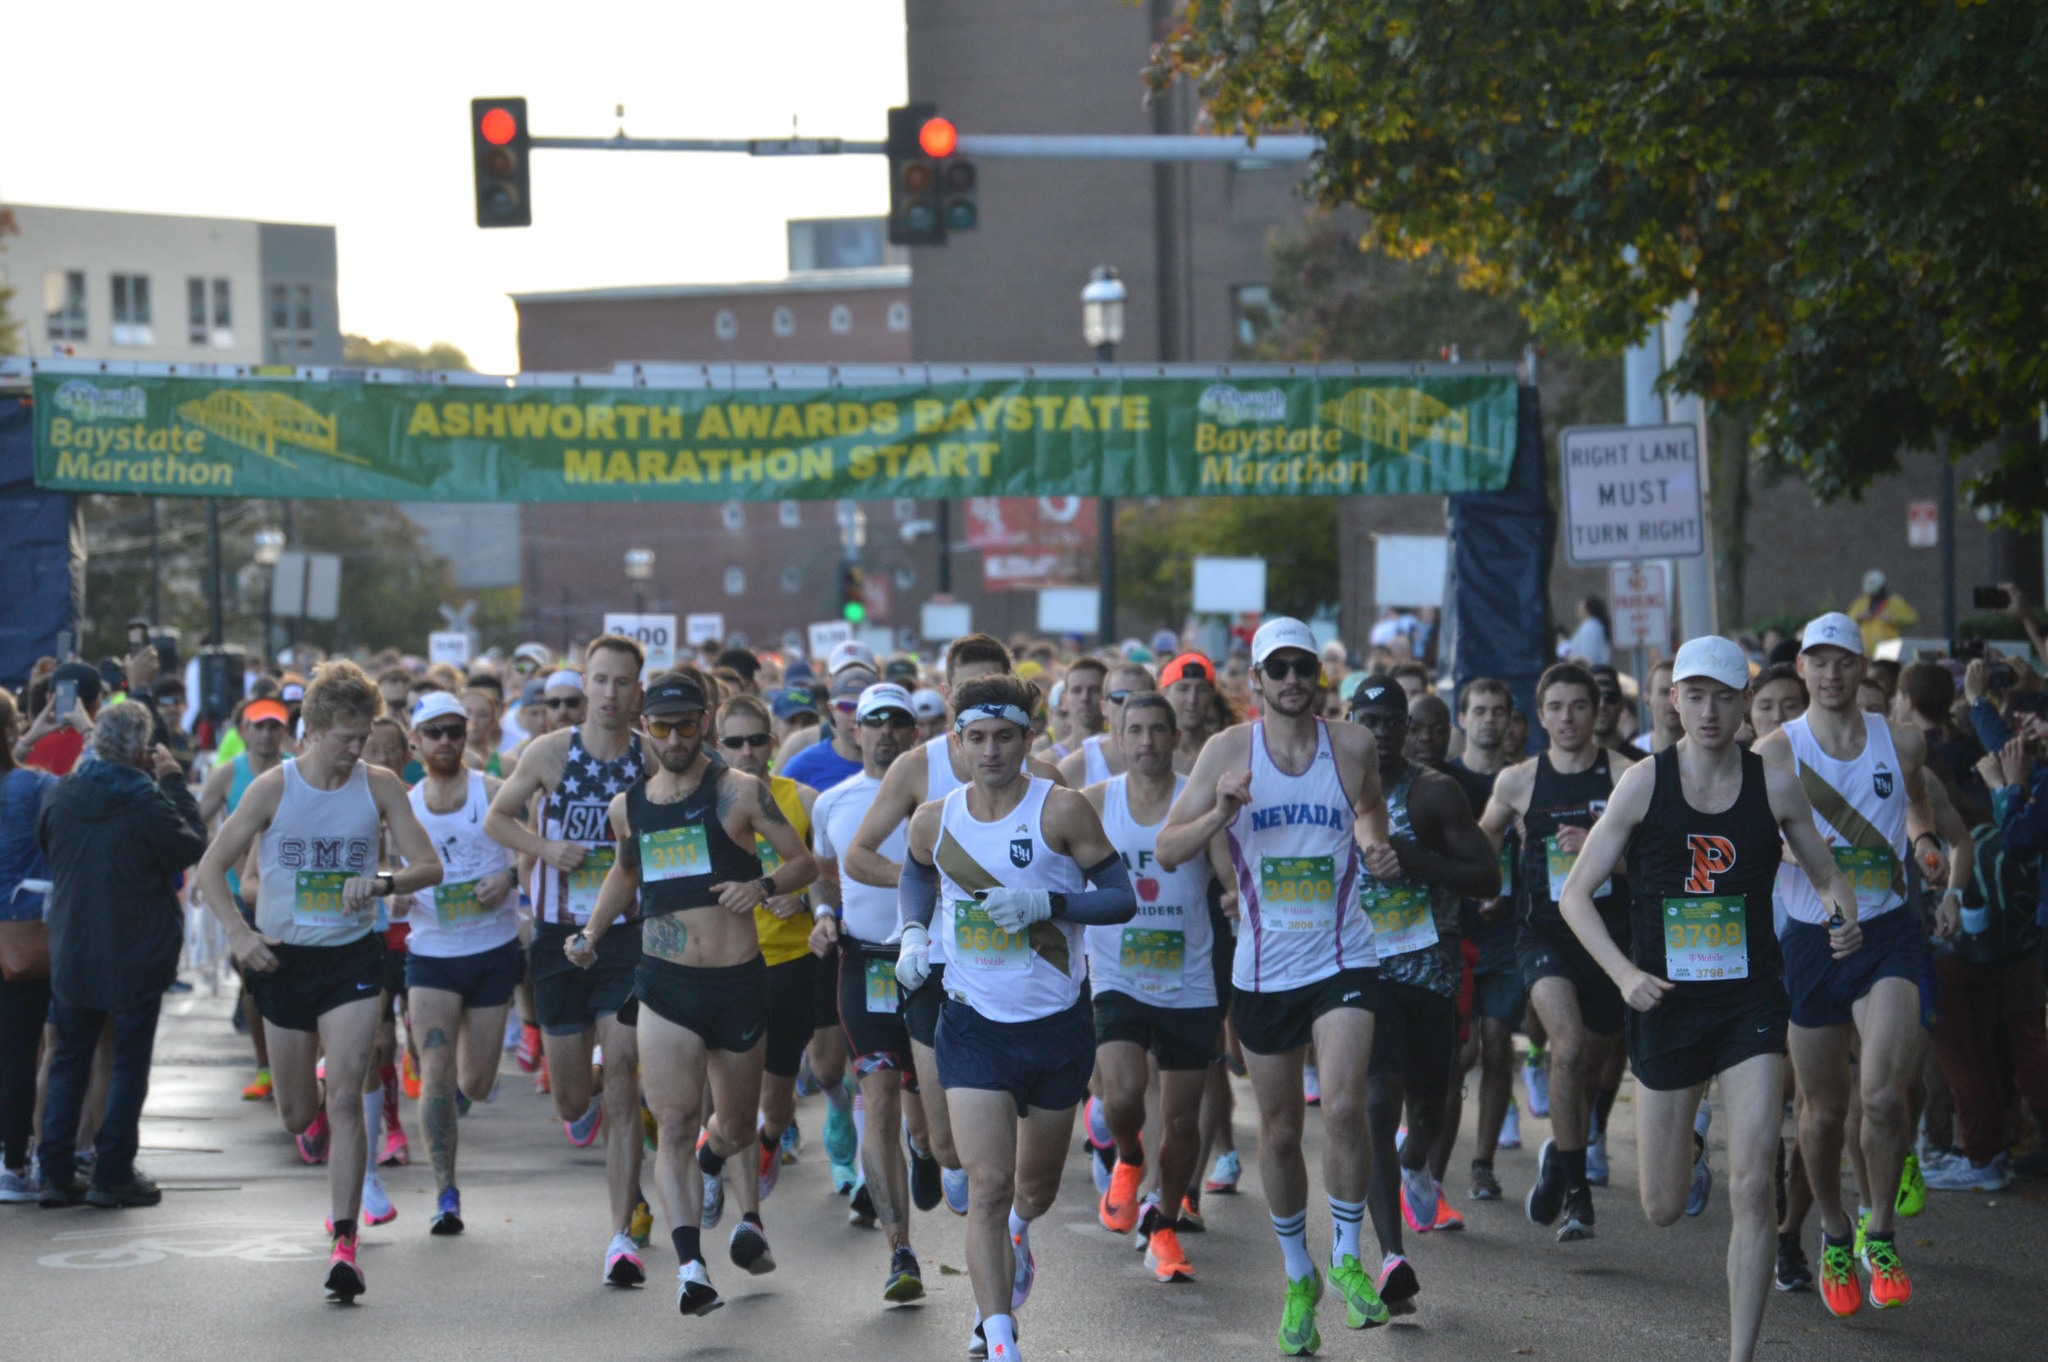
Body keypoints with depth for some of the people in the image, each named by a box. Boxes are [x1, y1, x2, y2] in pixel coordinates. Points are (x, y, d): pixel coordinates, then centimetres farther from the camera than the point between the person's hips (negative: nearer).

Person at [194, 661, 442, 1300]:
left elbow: (429, 865, -3)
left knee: (344, 1099, -15)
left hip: (352, 958, -1)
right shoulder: (274, 788, -6)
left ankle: (344, 1242, -15)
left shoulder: (379, 787, -4)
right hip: (284, 959, 1)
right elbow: (212, 869, -3)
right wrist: (238, 933, -18)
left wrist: (382, 883, -24)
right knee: (297, 1116, 10)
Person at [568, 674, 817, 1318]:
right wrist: (590, 936, 16)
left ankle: (749, 1218, 46)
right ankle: (690, 1266, -23)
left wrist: (763, 885, -21)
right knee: (674, 1126, -16)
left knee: (737, 1130, 14)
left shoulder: (739, 792, -3)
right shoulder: (628, 807, 8)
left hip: (739, 981, -1)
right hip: (665, 985, 1)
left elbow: (805, 862, -1)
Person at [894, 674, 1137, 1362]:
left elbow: (1122, 897, -10)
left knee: (1036, 1185, 17)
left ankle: (1017, 1231, 54)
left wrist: (1046, 903, -24)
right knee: (987, 1184, -14)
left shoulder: (1062, 810, -12)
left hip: (1057, 1026, 0)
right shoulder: (934, 821, -1)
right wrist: (914, 932, 4)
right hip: (973, 1024, 1)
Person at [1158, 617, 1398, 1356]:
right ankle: (1298, 1276, 28)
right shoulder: (1229, 750, -5)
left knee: (1344, 1109, -18)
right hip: (1263, 970, 1)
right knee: (1279, 1133, 9)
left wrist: (1377, 849, -2)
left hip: (1342, 961, -1)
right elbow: (1168, 850, -6)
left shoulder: (1352, 745, -2)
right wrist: (1221, 812, -25)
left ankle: (1348, 1258, 2)